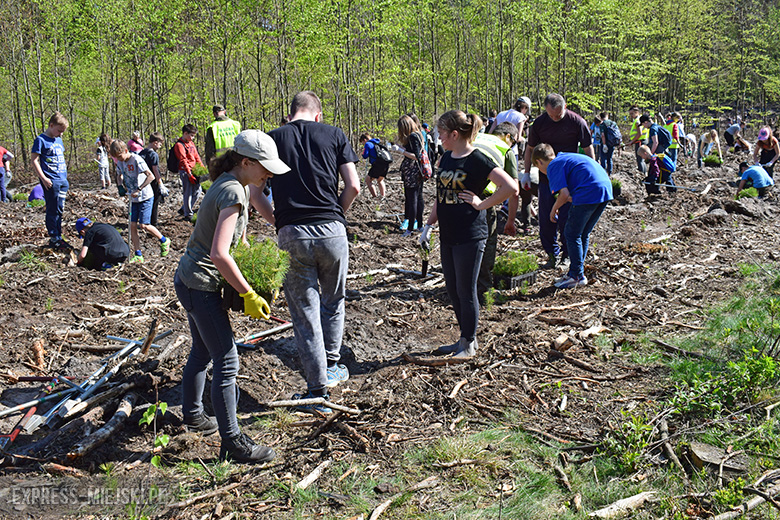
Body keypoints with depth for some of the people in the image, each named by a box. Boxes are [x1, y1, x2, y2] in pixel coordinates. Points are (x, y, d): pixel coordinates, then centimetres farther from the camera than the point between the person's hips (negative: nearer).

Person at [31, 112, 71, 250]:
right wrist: (44, 178, -16)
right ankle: (54, 239, 3)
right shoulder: (41, 140, -7)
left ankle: (58, 238, 19)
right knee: (53, 210, -3)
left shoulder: (59, 140, 16)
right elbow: (35, 161, -10)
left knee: (59, 210, 12)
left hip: (62, 180, 7)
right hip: (51, 181, -7)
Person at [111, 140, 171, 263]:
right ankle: (138, 255, 7)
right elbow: (119, 176, 24)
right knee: (132, 225, 1)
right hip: (133, 199, 7)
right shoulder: (120, 162, 4)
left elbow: (151, 176, -25)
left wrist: (138, 190, -26)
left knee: (144, 225, -11)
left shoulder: (136, 160, -19)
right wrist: (120, 186, 4)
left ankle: (164, 241, 13)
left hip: (145, 197, -7)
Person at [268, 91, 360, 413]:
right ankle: (331, 365, 35)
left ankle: (318, 391, 10)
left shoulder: (271, 139, 7)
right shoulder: (334, 135, 7)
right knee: (333, 300, 23)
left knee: (305, 311, 6)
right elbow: (353, 186, 1)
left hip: (292, 234, 0)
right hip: (332, 230, 1)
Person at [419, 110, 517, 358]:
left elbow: (510, 187, -21)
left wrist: (481, 204, -15)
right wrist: (428, 226, 13)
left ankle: (469, 345, 16)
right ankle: (465, 338, 28)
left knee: (466, 291, 2)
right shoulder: (446, 158, 10)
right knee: (452, 290, 14)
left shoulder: (477, 160, -14)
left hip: (470, 236, -8)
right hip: (448, 235, 8)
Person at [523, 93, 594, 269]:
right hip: (546, 177, 3)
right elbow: (530, 149, 10)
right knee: (546, 219, 3)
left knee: (566, 218, -4)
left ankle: (567, 255, 14)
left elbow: (588, 150, -1)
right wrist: (526, 173, 5)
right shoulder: (539, 123, -2)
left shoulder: (577, 122, -8)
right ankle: (552, 254, 17)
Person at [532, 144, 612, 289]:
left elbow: (564, 194, -8)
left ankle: (578, 276, 9)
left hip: (589, 193, -9)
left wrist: (554, 209, 8)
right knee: (583, 234, 19)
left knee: (572, 234, 5)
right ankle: (575, 273, 26)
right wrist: (572, 199, 23)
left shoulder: (553, 166, 1)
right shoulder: (566, 157, 28)